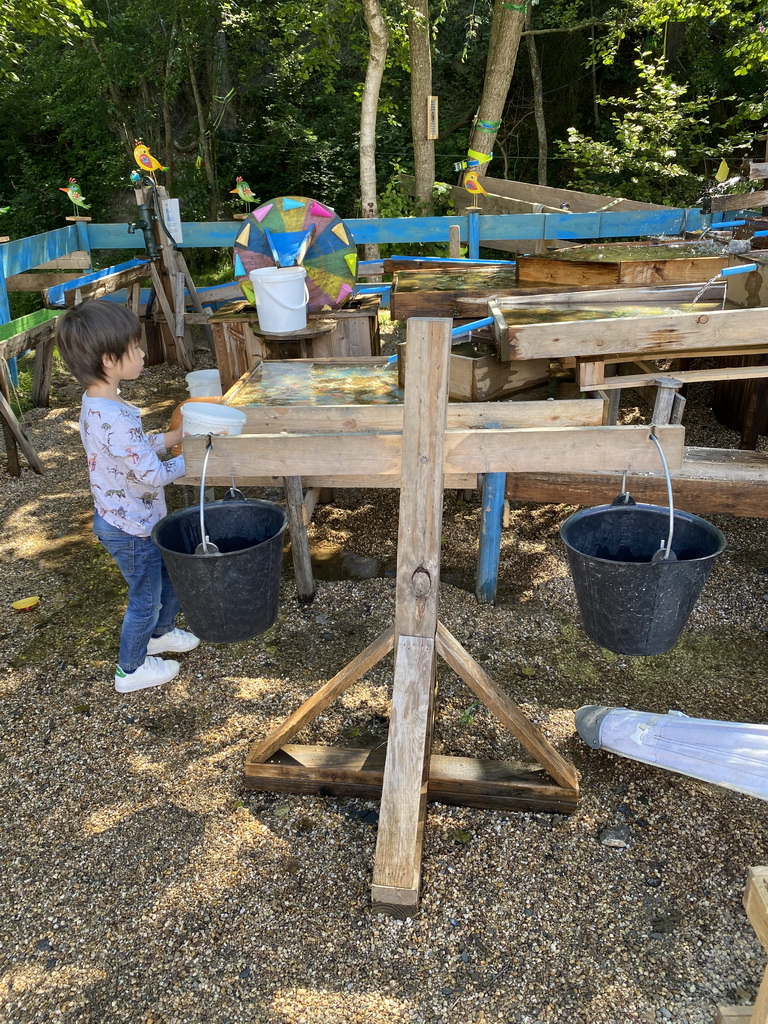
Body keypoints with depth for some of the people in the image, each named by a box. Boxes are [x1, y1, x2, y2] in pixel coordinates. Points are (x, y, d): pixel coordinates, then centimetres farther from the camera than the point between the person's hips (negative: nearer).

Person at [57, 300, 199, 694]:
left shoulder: (96, 403, -2)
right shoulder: (118, 419, -34)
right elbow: (152, 476, -29)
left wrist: (170, 437, 3)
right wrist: (188, 458, -13)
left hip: (122, 519, 9)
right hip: (131, 529, -9)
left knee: (172, 575, 27)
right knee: (145, 598, 12)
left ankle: (160, 632, 50)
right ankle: (130, 669, 33)